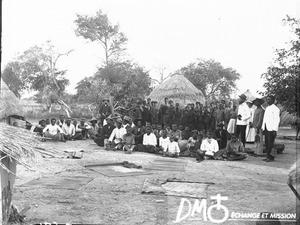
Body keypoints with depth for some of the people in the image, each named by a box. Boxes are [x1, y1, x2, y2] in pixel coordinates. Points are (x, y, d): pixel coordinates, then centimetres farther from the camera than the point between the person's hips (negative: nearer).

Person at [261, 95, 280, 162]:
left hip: (272, 129, -8)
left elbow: (277, 120, -12)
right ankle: (268, 156, 14)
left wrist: (275, 130, -18)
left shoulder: (275, 109, -8)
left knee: (270, 143, -6)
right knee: (267, 143, 8)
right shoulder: (267, 108, 17)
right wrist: (263, 127, 16)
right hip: (266, 128, 8)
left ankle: (271, 157, 0)